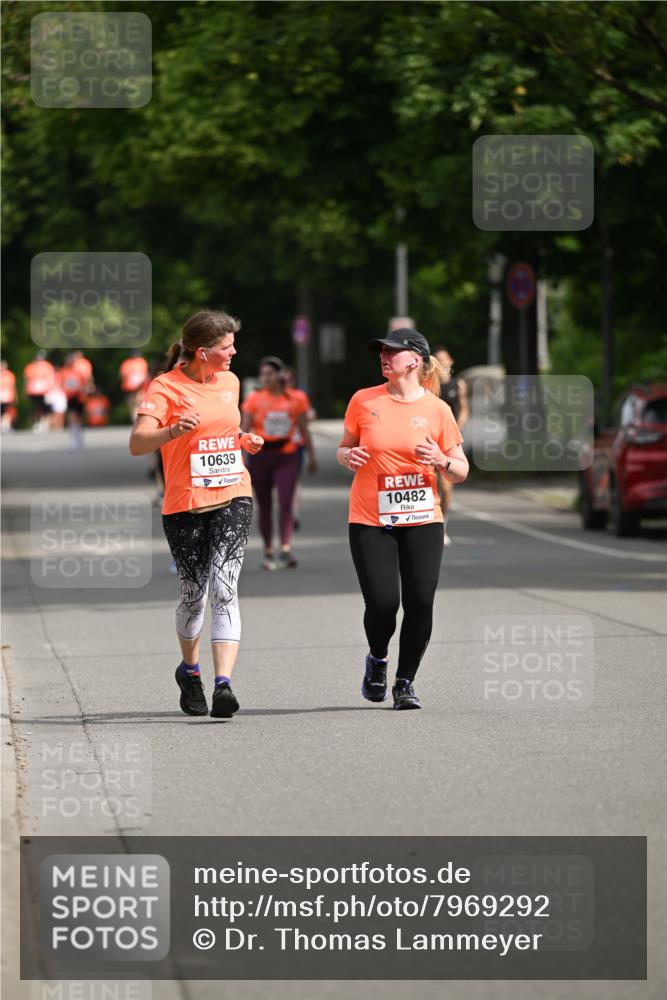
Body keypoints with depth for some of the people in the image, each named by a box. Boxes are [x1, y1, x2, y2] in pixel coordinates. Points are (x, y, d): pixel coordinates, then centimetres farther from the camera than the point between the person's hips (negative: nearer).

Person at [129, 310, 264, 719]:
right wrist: (173, 431, -37)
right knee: (194, 594, 6)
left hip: (233, 498, 3)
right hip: (185, 503, -3)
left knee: (224, 588, -13)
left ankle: (224, 684, -20)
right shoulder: (166, 386, -8)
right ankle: (190, 669, 34)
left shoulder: (229, 381, 10)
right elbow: (137, 443, -19)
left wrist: (245, 440, 7)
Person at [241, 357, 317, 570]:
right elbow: (245, 430, -1)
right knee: (264, 506, 7)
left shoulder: (295, 399, 3)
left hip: (286, 456, 0)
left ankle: (285, 551, -20)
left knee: (286, 503, -14)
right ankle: (268, 553, 16)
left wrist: (311, 456, 13)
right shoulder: (254, 399, 1)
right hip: (260, 456, 0)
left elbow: (303, 430, 11)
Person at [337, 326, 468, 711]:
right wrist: (348, 456, -9)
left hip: (423, 520, 0)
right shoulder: (364, 401, 2)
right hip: (371, 520, 0)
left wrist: (441, 461, -16)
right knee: (382, 603, -11)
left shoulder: (437, 409, 0)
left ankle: (406, 682, 10)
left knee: (420, 603, -8)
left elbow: (461, 472, 5)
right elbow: (344, 448, 14)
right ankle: (377, 660, 21)